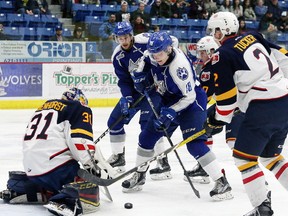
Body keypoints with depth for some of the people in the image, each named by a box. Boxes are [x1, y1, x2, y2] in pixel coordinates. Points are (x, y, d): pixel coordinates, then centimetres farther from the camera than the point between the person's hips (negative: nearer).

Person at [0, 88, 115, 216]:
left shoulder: (45, 106, 25)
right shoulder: (80, 109, 2)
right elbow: (81, 141, -13)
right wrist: (96, 168, -11)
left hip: (31, 167, 8)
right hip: (55, 165, -8)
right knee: (89, 195, -8)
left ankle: (17, 189, 16)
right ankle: (65, 202, -36)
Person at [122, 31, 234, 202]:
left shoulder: (179, 65, -32)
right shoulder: (154, 54, -10)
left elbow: (189, 96, -28)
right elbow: (145, 62, 15)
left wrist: (171, 112, -32)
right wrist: (140, 75, -3)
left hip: (192, 103, -9)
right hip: (169, 101, 9)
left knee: (194, 144, -22)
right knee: (147, 136, 10)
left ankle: (222, 183, -19)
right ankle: (139, 176, 29)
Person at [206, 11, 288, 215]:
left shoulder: (222, 56, -6)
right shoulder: (254, 37, 12)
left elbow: (226, 94, -5)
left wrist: (219, 119, 8)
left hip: (263, 108, -7)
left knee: (244, 156, 4)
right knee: (270, 155, 21)